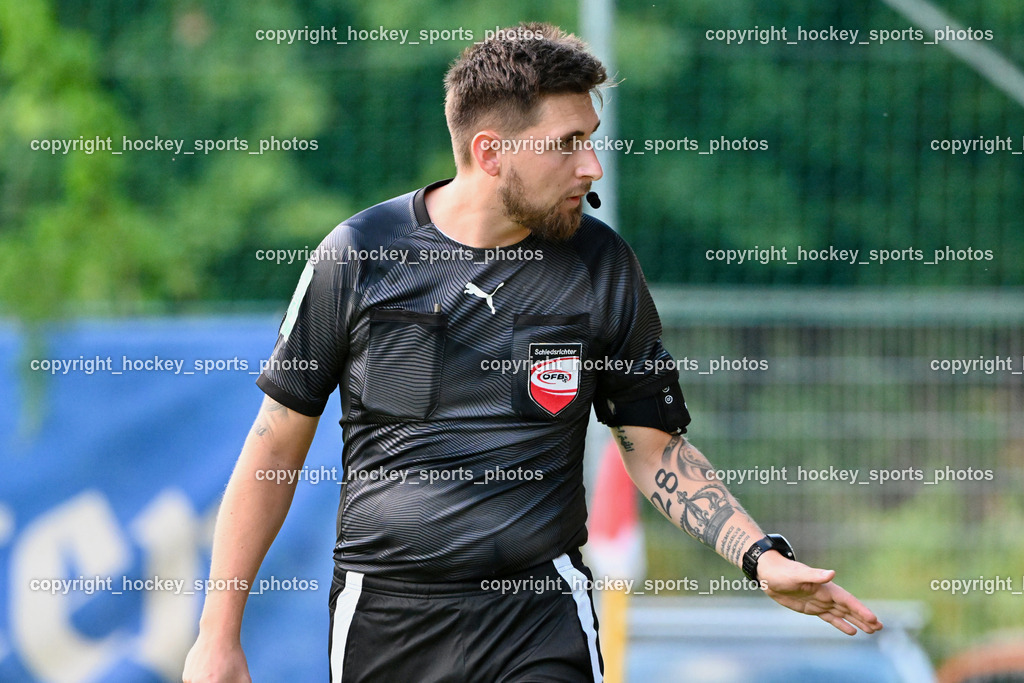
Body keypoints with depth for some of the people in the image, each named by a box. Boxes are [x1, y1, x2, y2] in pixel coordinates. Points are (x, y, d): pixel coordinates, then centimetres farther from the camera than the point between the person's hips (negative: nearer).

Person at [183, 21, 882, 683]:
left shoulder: (602, 265, 2)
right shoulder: (357, 255, -3)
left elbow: (656, 448, 9)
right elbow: (278, 445, 3)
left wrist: (763, 558, -5)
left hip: (542, 613, 0)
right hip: (383, 611, 0)